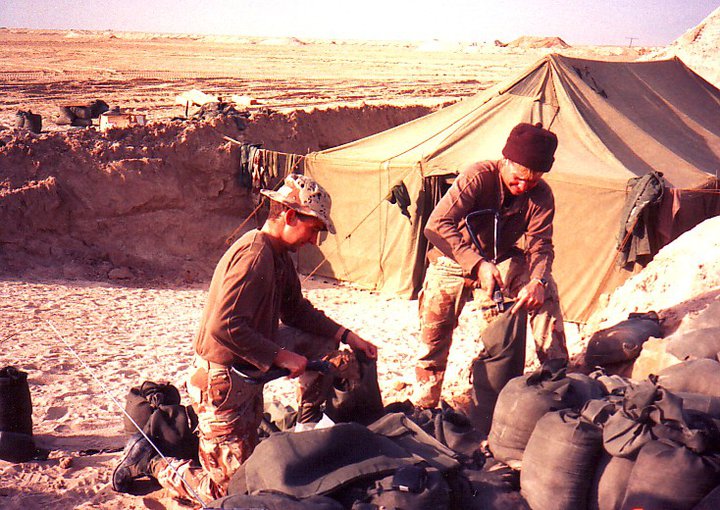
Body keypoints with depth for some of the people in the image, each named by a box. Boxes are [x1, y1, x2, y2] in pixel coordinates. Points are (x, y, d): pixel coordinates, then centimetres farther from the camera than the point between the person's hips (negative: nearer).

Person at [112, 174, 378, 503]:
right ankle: (149, 460, 12)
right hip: (222, 379, -10)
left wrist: (346, 336, 5)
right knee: (229, 490, -4)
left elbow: (296, 309, 14)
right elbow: (224, 326, -32)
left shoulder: (279, 256, 6)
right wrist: (280, 356, -25)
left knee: (323, 343, 9)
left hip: (249, 369, 10)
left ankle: (308, 426, 23)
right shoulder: (254, 255, -26)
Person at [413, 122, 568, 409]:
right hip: (456, 259, -3)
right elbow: (437, 225, -37)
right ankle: (424, 402, 3)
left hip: (505, 259, 3)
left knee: (545, 293, -18)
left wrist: (537, 280, -41)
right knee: (436, 327, -15)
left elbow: (540, 245, -18)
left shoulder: (541, 196, -16)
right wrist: (478, 265, -47)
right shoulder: (478, 176, -28)